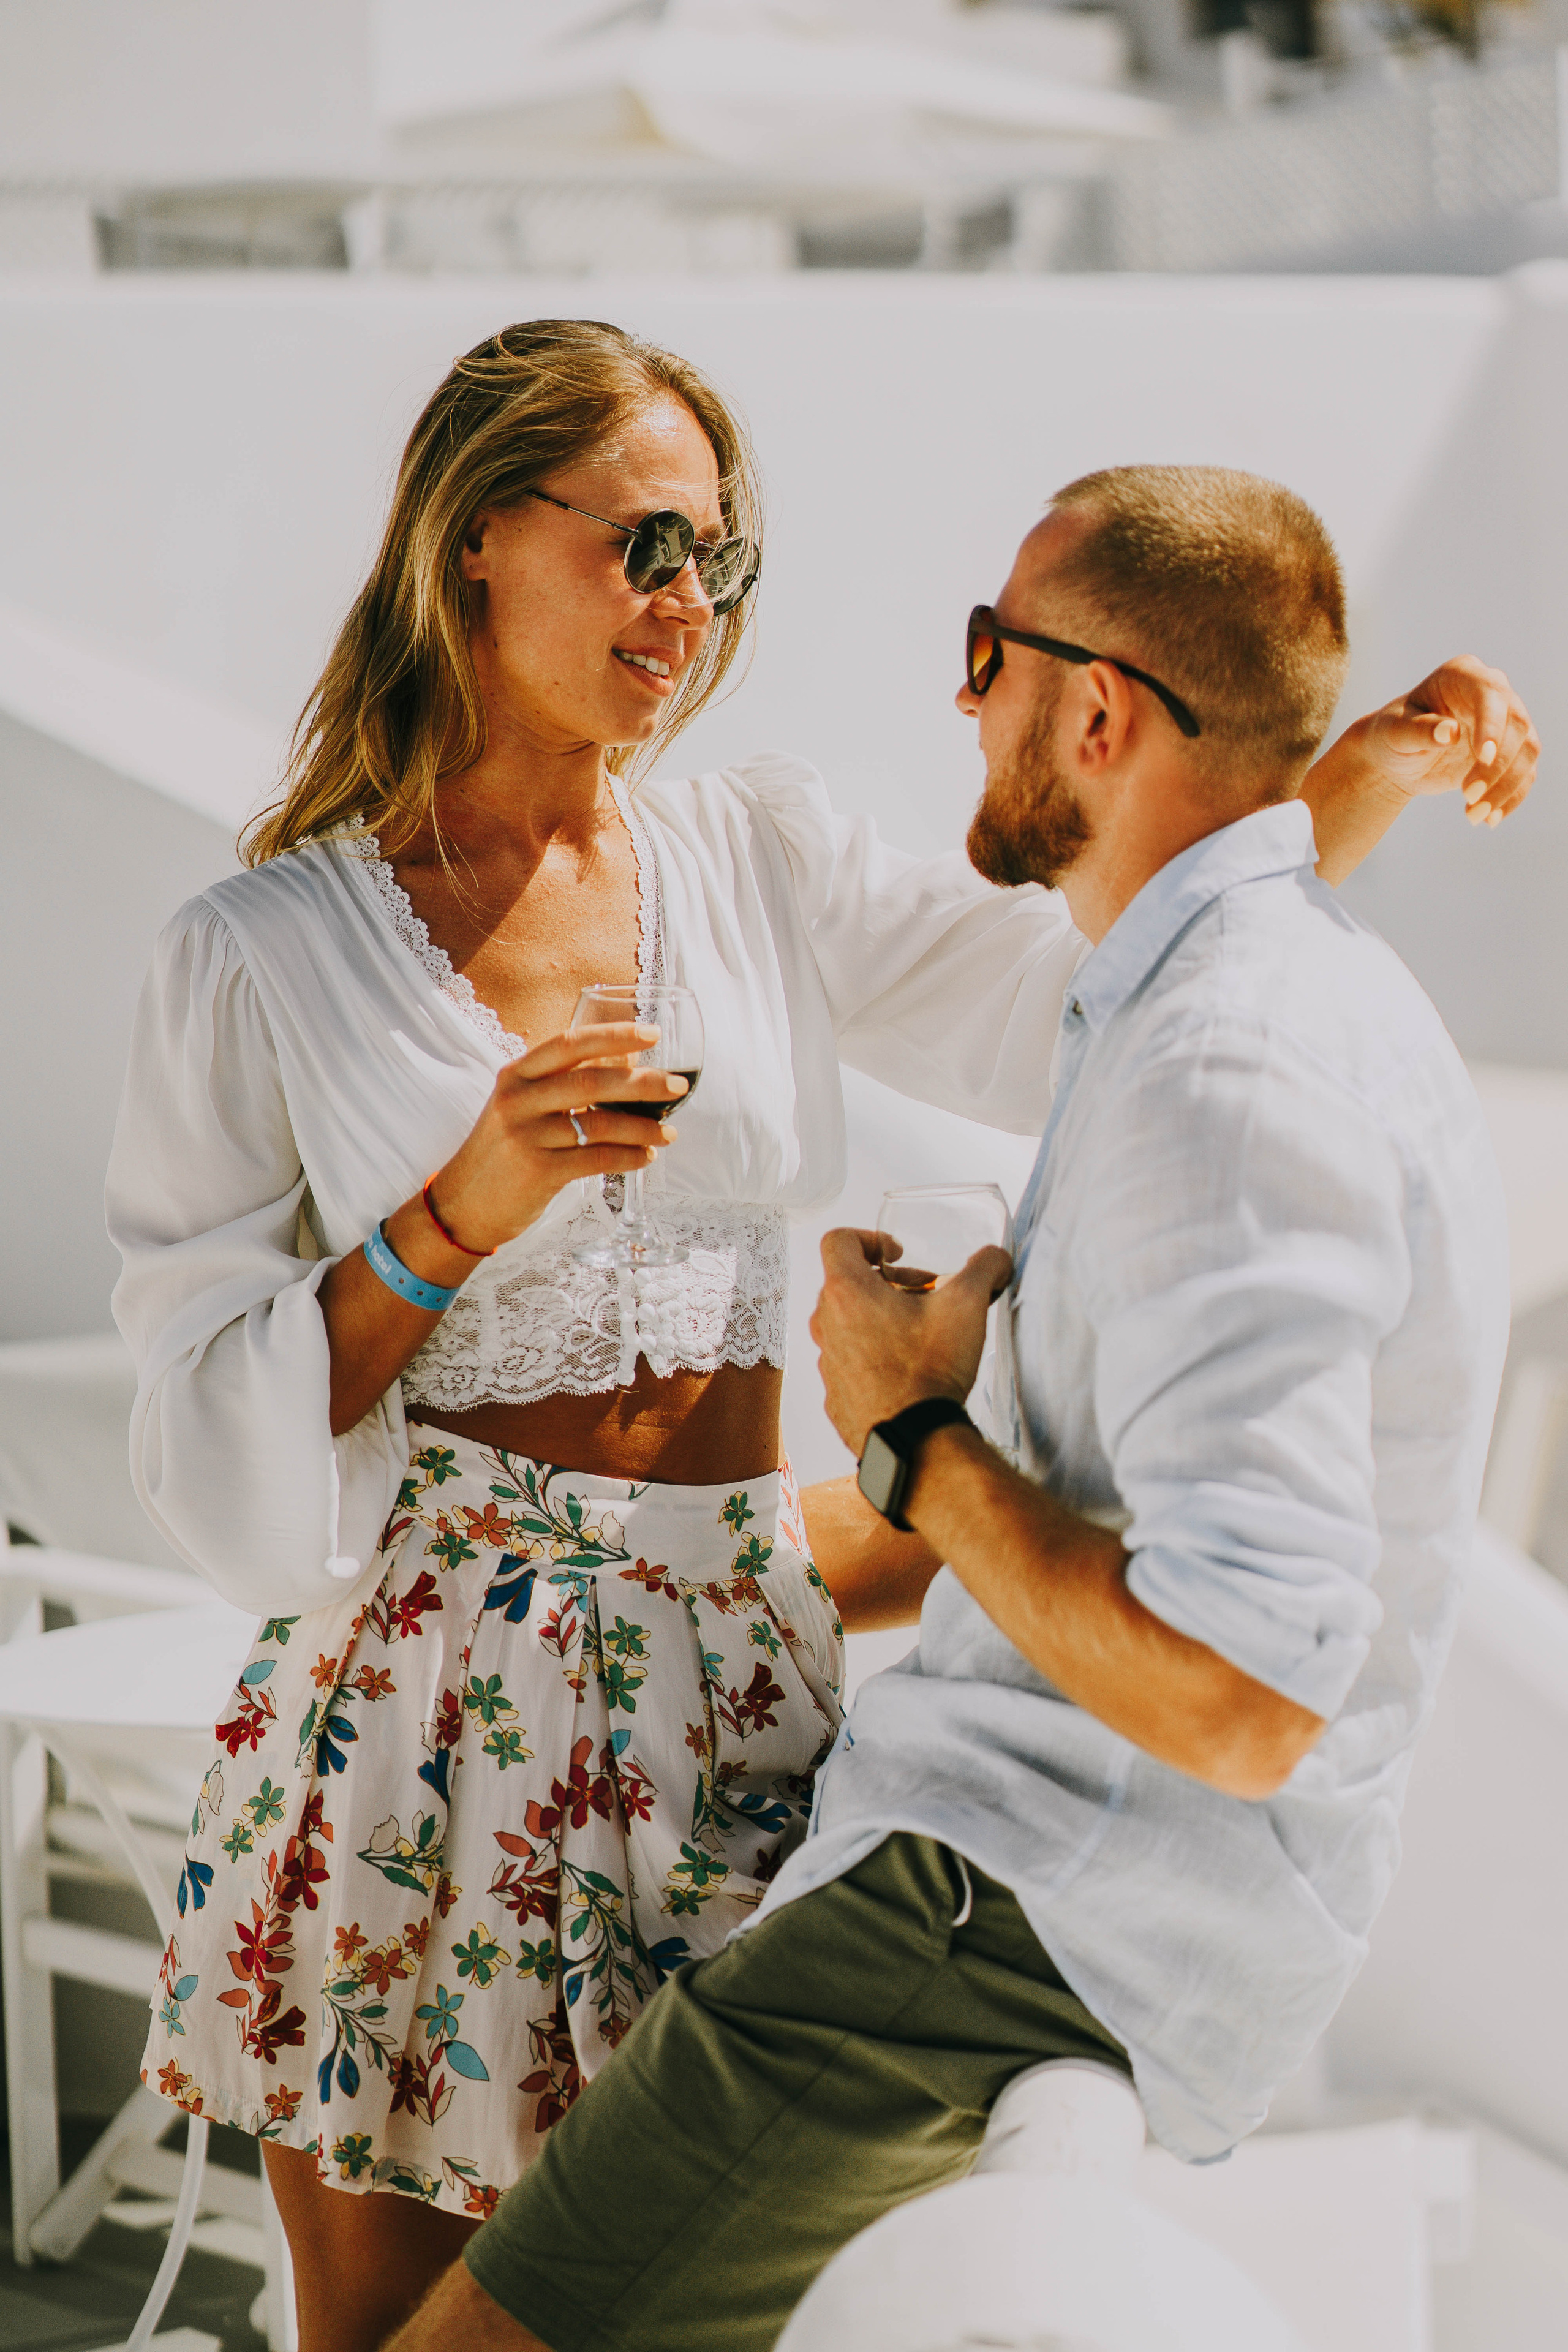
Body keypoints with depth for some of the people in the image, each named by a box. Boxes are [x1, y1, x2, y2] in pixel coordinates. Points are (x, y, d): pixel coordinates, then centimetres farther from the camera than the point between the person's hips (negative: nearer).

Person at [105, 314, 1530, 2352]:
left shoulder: (766, 860, 8)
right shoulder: (260, 959, -2)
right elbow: (218, 1452, -3)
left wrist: (1382, 768, -2)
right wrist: (455, 1222, -17)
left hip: (726, 1666, 3)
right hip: (416, 1691, -3)